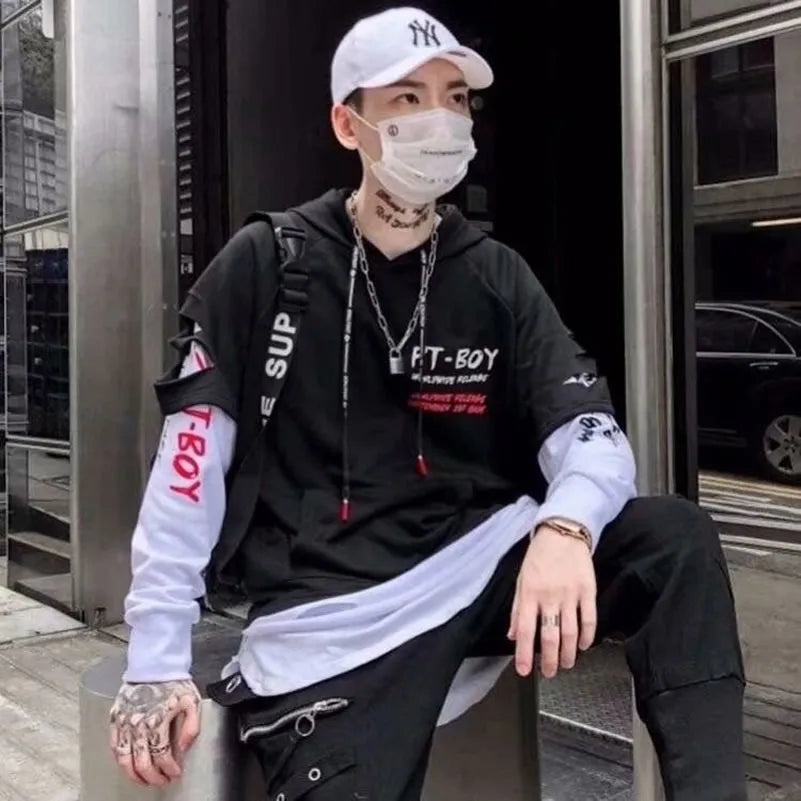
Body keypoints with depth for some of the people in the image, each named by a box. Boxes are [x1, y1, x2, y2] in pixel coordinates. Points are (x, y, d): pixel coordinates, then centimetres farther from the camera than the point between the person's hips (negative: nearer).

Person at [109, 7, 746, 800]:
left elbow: (592, 438, -3)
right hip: (329, 608, -2)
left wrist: (564, 528, -28)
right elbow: (190, 461, -3)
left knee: (675, 539, -17)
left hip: (482, 562, 3)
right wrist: (157, 659, -8)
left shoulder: (496, 276, 6)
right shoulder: (264, 264, -2)